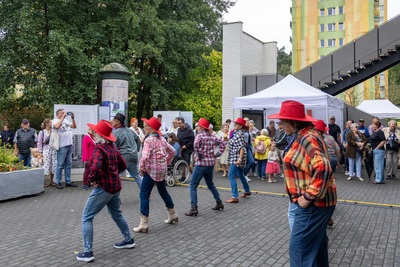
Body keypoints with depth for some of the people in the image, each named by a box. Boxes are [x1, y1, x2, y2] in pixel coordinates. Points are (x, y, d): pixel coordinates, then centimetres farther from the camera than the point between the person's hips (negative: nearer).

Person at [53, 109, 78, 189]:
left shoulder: (66, 120, 17)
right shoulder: (55, 121, -1)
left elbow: (74, 126, 13)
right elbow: (57, 126, -23)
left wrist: (72, 118, 1)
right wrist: (63, 116, -17)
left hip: (69, 145, 7)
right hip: (62, 146, -7)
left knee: (68, 164, 11)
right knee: (60, 165, -2)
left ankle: (68, 181, 18)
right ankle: (58, 182, 6)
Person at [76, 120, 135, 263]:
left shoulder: (99, 148, -18)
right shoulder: (112, 147, 7)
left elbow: (95, 168, -32)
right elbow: (122, 165, 14)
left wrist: (92, 179, -15)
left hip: (103, 187, -9)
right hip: (115, 185, 9)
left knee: (87, 217, 2)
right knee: (116, 214, 26)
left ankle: (88, 252, 3)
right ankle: (128, 240, 38)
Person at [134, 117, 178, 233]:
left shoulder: (149, 140, -15)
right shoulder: (161, 139, 9)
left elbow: (145, 157, -25)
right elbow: (172, 151, 18)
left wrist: (142, 169, -12)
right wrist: (167, 162, 19)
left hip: (152, 170, -8)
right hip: (162, 169, 8)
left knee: (144, 195, -4)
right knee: (163, 191, 24)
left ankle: (144, 224, -5)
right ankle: (172, 215, 36)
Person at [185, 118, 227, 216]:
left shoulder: (200, 135, -9)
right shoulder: (212, 136, 12)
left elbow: (196, 144, -29)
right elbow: (223, 143, 17)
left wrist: (198, 155, -18)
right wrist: (218, 154, 12)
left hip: (201, 163, -7)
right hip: (211, 163, 7)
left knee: (193, 185, -3)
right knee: (210, 184, 23)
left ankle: (193, 208, -8)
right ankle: (219, 203, 28)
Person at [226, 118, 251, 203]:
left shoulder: (240, 134, -15)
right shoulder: (235, 133, 14)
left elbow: (242, 147, -23)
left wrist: (239, 159, -29)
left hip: (237, 157, -10)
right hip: (234, 157, 10)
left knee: (231, 176, -11)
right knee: (240, 175, 22)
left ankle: (235, 197, -9)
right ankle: (247, 191, 38)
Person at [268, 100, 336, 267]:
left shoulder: (306, 139, -21)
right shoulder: (301, 136, 13)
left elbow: (322, 169, -34)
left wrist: (308, 197, -27)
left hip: (312, 205, -11)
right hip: (316, 203, 11)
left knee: (300, 250, -5)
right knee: (316, 244, 24)